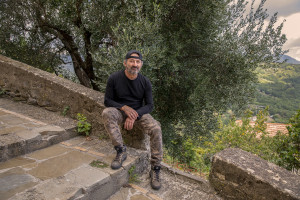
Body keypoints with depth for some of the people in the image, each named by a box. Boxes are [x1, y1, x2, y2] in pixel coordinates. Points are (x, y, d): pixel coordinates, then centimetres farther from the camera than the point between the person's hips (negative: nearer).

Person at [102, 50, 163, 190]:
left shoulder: (145, 82, -6)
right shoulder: (114, 78, -9)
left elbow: (150, 105, -4)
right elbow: (107, 101, -4)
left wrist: (135, 115, -22)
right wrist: (124, 108, -22)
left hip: (139, 112, 1)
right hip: (120, 111, 0)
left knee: (156, 129, -26)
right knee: (106, 113, -34)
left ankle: (155, 170, -12)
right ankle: (121, 151, -22)